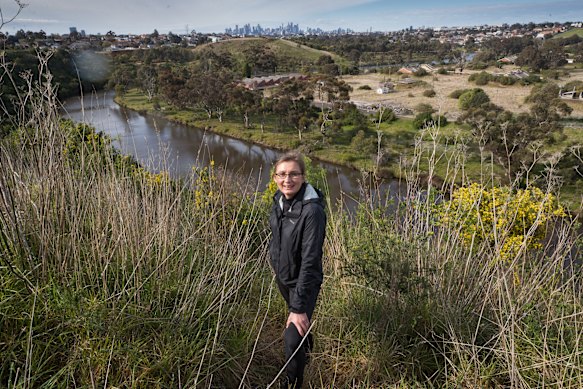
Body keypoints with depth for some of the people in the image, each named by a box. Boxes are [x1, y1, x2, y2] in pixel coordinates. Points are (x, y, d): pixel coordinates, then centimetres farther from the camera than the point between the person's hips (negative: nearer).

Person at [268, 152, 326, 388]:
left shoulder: (312, 211, -31)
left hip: (304, 281, -7)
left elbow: (310, 261, -30)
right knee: (294, 315, 31)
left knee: (292, 340, -4)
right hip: (281, 276, 7)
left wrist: (300, 306, -29)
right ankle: (306, 345, 63)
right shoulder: (279, 199, -9)